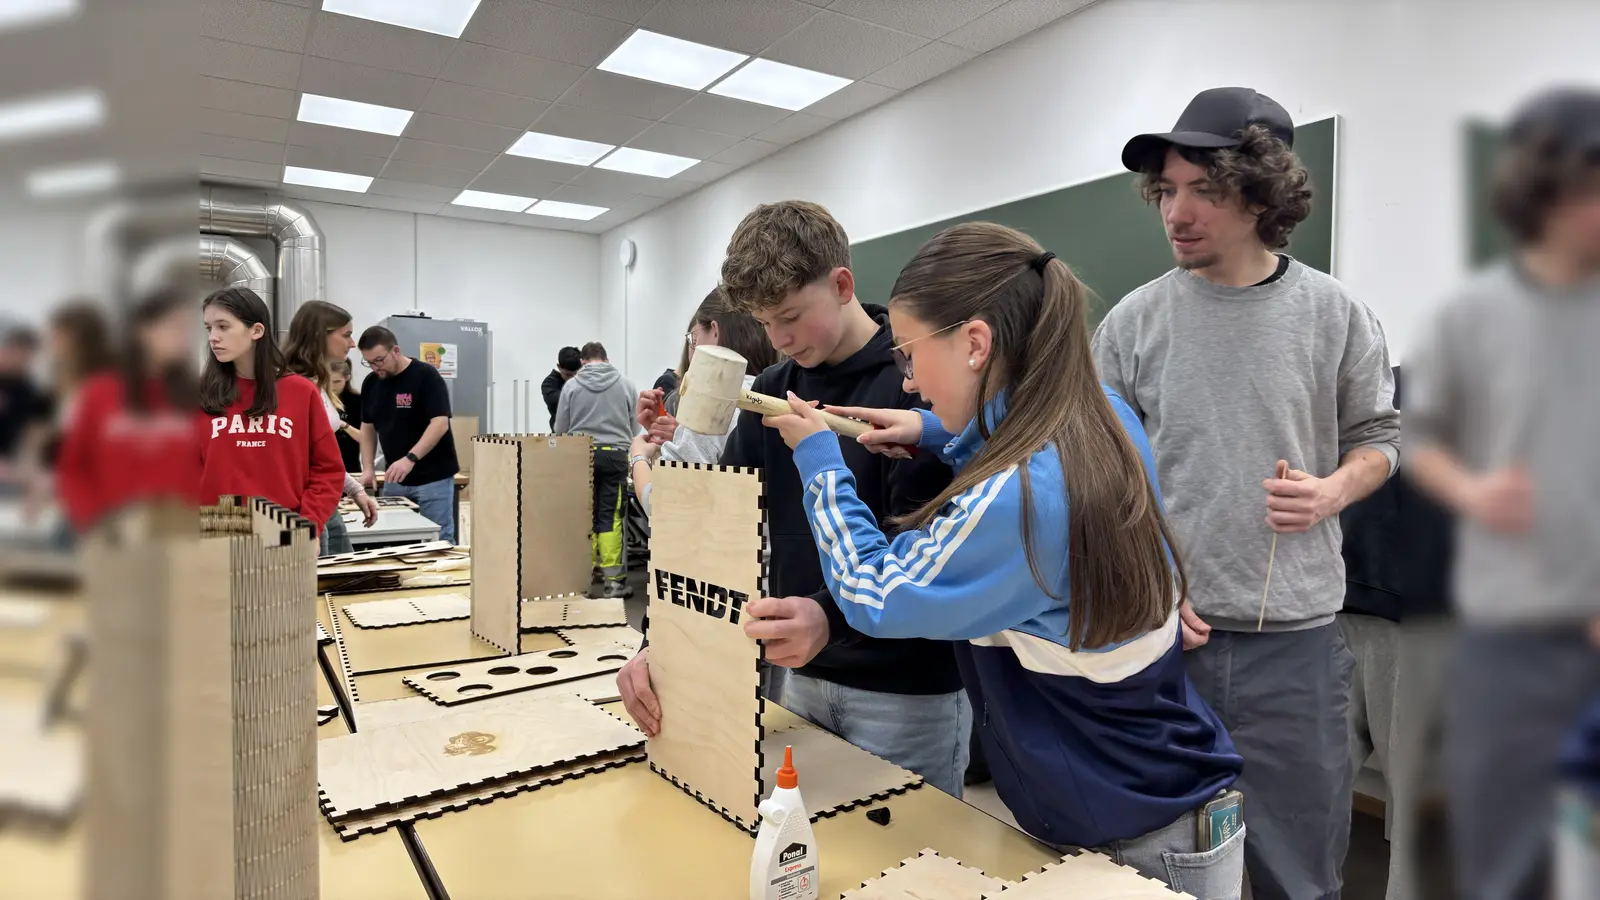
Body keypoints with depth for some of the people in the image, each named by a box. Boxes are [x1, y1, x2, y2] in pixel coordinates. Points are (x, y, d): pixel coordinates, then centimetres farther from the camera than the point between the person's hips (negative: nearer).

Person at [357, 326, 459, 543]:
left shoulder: (426, 376, -14)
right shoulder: (371, 383, 6)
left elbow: (440, 424, -21)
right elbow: (367, 427, 13)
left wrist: (410, 459, -31)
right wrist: (367, 467, 0)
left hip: (433, 478, -6)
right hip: (394, 479, 6)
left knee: (437, 540, -3)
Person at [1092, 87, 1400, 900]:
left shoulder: (1335, 316, -1)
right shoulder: (1132, 323, -2)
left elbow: (1377, 436, 10)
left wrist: (1333, 492, -11)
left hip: (1294, 639, 0)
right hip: (1160, 632, 0)